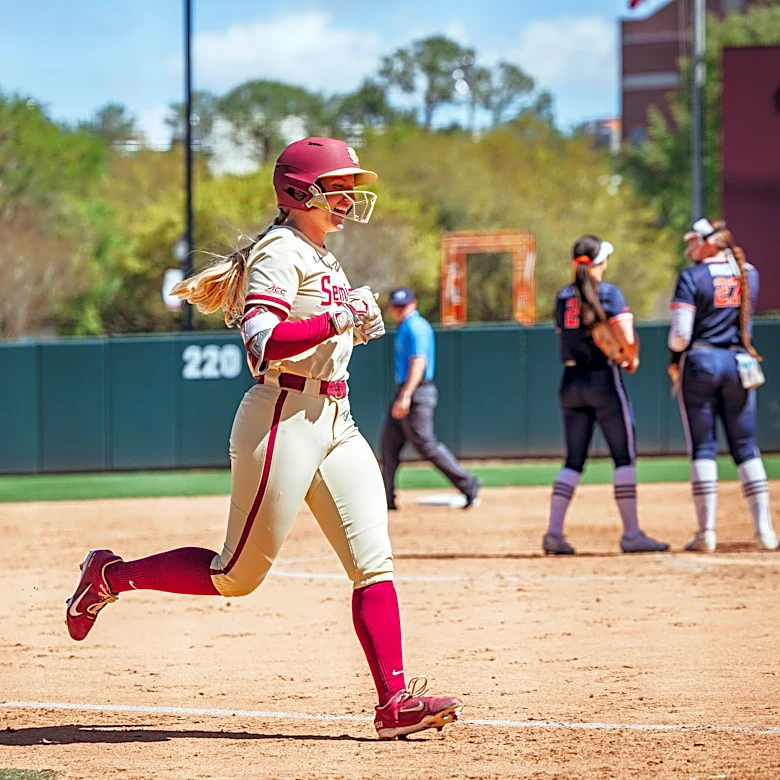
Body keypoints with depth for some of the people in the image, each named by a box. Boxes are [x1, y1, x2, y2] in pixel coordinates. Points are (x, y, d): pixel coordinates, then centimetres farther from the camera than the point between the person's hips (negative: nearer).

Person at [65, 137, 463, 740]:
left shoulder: (319, 257, 18)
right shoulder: (281, 253, -12)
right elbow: (261, 343, -24)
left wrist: (356, 324, 11)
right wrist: (340, 319, -25)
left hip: (334, 422, 9)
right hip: (284, 420, -9)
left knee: (374, 561, -4)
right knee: (238, 575, -1)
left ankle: (395, 701, -9)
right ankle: (111, 576, 19)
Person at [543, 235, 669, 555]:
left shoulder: (563, 296, 9)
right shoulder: (608, 292, -8)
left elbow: (565, 337, 10)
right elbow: (628, 340, -17)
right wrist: (631, 360, 3)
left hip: (571, 383, 5)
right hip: (604, 381, -5)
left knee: (573, 460, 9)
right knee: (624, 457, 1)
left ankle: (554, 532, 1)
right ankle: (631, 534, -1)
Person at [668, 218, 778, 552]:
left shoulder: (692, 277, -9)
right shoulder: (749, 274, 7)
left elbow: (680, 333, -14)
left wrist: (674, 361, 5)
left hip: (700, 362, -4)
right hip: (740, 363, 4)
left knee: (702, 448, 1)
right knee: (746, 448, 8)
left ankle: (706, 532, -3)